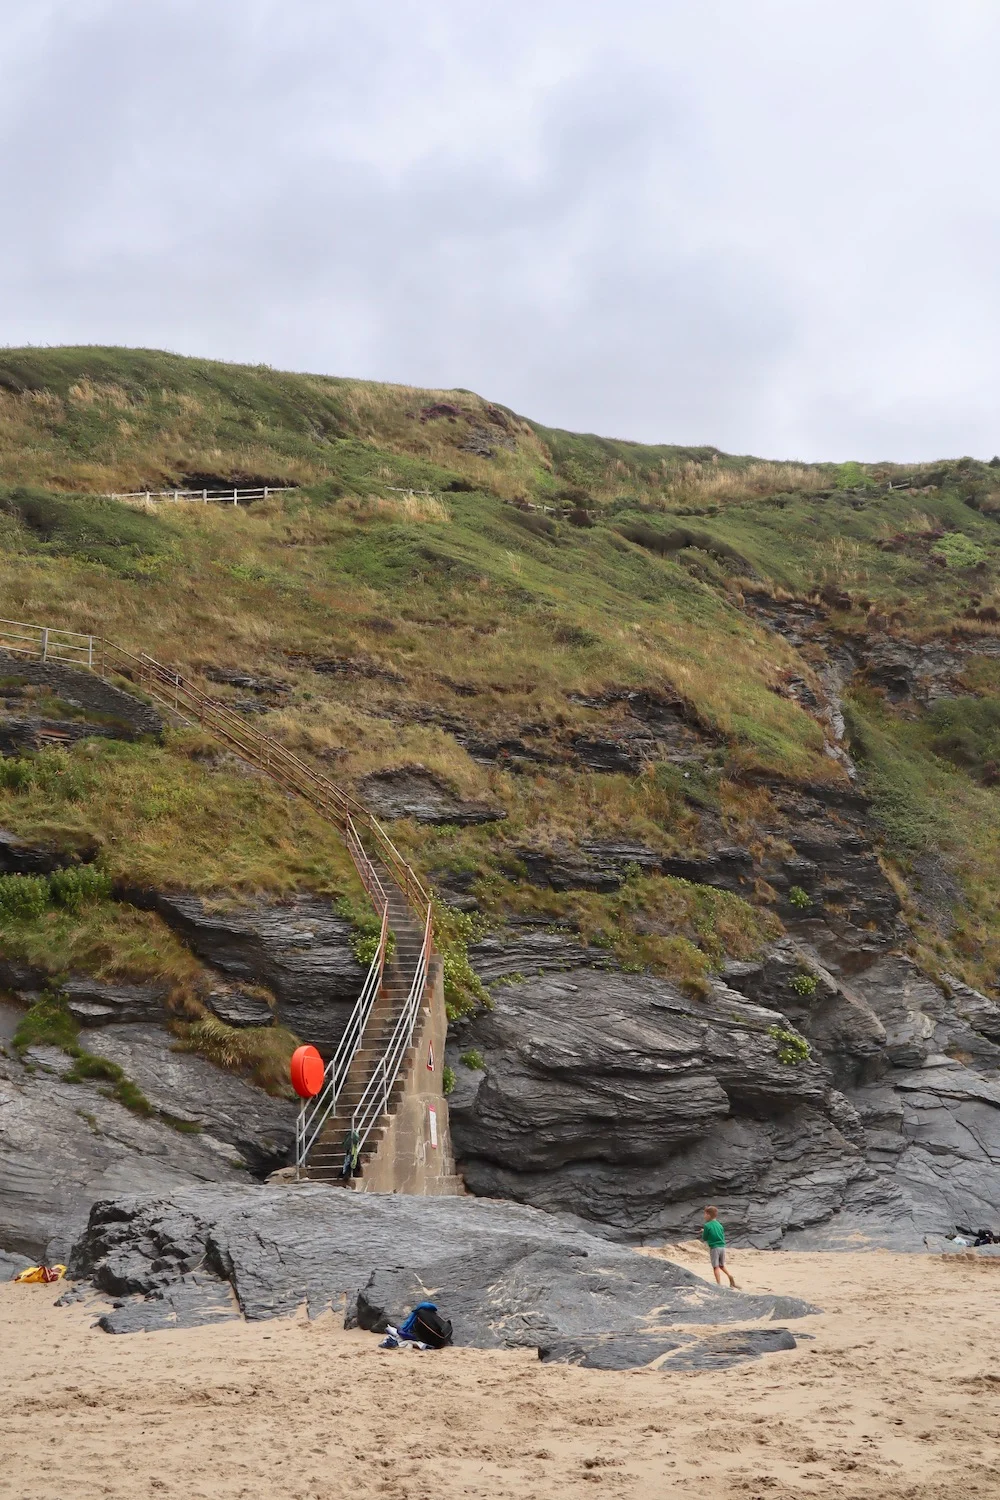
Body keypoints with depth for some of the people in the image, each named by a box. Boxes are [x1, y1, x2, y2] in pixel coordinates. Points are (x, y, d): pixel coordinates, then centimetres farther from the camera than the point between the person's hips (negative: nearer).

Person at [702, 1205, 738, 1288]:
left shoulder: (707, 1226, -8)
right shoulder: (719, 1225, 11)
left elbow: (704, 1238, -1)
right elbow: (723, 1237, 15)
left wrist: (703, 1232, 18)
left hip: (714, 1248, -6)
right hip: (722, 1247, 6)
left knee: (716, 1266, 1)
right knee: (722, 1265, 21)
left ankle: (719, 1284, -2)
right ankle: (731, 1276, 1)